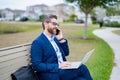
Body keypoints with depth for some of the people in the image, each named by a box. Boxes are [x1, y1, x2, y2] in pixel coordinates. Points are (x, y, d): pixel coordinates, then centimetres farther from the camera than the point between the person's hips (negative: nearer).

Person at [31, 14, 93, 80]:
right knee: (82, 68, -21)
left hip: (63, 71, 7)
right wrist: (58, 66, -22)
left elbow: (66, 53, 20)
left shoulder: (55, 38, 16)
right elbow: (36, 65, -15)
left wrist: (61, 39, 5)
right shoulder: (37, 42, -7)